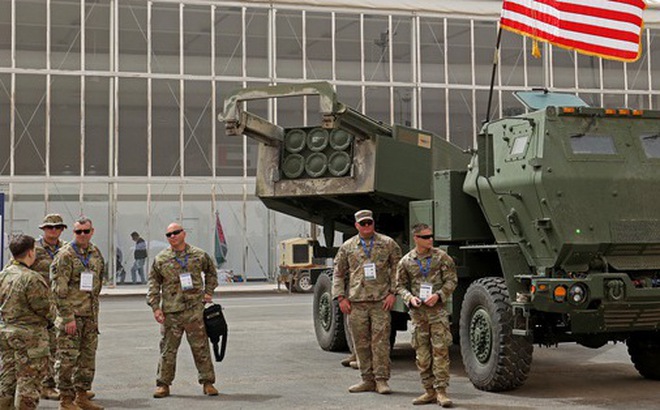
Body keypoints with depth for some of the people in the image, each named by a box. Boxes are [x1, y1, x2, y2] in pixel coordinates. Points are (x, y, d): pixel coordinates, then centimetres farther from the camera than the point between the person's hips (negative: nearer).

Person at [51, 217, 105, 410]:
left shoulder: (96, 253, 12)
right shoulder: (65, 255, -10)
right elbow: (59, 289, -14)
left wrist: (95, 312, 17)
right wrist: (68, 317, -18)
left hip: (90, 315, 7)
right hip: (71, 315, -7)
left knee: (88, 356, 11)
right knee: (67, 358, -3)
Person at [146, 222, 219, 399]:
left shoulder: (199, 255, 6)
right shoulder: (160, 259, 4)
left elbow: (211, 272, 23)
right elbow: (154, 284, 6)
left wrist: (208, 292, 12)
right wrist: (155, 307, -1)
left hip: (195, 309, 0)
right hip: (170, 311, 0)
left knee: (200, 347, 3)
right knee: (168, 348, 4)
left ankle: (207, 382, 12)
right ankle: (163, 384, 14)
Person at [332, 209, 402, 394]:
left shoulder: (388, 244, 7)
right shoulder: (347, 247, 11)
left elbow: (397, 269, 6)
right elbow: (338, 274, 14)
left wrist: (392, 293, -3)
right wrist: (341, 297, 5)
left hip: (381, 301, -2)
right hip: (356, 303, 2)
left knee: (380, 341, -5)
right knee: (361, 342, 5)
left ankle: (381, 380, 1)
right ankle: (367, 380, 13)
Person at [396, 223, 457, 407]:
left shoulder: (441, 257, 0)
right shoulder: (406, 261, 5)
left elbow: (451, 281, 0)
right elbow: (401, 285, 11)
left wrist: (438, 295, -14)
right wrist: (410, 297, -8)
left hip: (438, 310, -2)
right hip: (417, 311, 2)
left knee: (440, 350, -6)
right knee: (422, 354, 5)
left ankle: (441, 391, -2)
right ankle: (429, 391, 15)